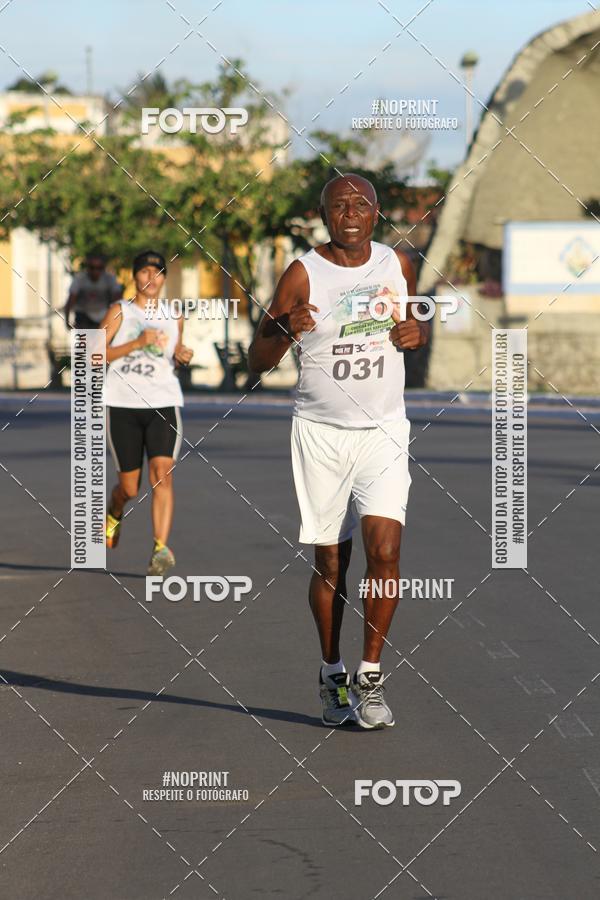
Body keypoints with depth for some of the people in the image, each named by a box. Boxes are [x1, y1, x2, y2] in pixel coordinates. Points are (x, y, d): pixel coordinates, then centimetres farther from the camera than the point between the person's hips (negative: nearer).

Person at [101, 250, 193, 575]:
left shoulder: (174, 316, 12)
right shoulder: (120, 311, 1)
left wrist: (182, 356, 5)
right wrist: (136, 343, -16)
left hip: (164, 404, 1)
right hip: (123, 404, -1)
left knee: (162, 474, -20)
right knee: (130, 487, 7)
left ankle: (161, 548, -25)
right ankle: (114, 513, 43)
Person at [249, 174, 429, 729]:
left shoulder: (398, 264, 4)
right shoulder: (304, 274, -6)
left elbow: (419, 324, 22)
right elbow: (258, 361, -4)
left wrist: (418, 333, -3)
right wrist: (285, 330, -25)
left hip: (383, 432, 1)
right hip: (320, 433, -1)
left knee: (384, 548, -15)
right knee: (330, 561, 4)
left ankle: (371, 675, -3)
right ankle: (332, 675, 22)